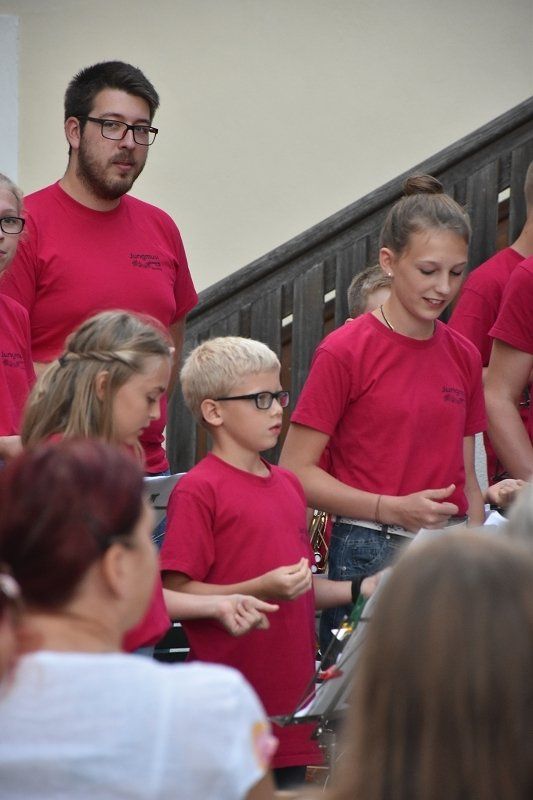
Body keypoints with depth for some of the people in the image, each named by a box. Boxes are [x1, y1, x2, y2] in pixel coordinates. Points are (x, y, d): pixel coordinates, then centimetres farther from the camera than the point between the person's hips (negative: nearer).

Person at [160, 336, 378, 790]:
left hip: (293, 702, 8)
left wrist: (357, 590, 10)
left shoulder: (288, 485, 16)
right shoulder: (199, 491, -9)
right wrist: (259, 591, -22)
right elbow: (176, 592, -14)